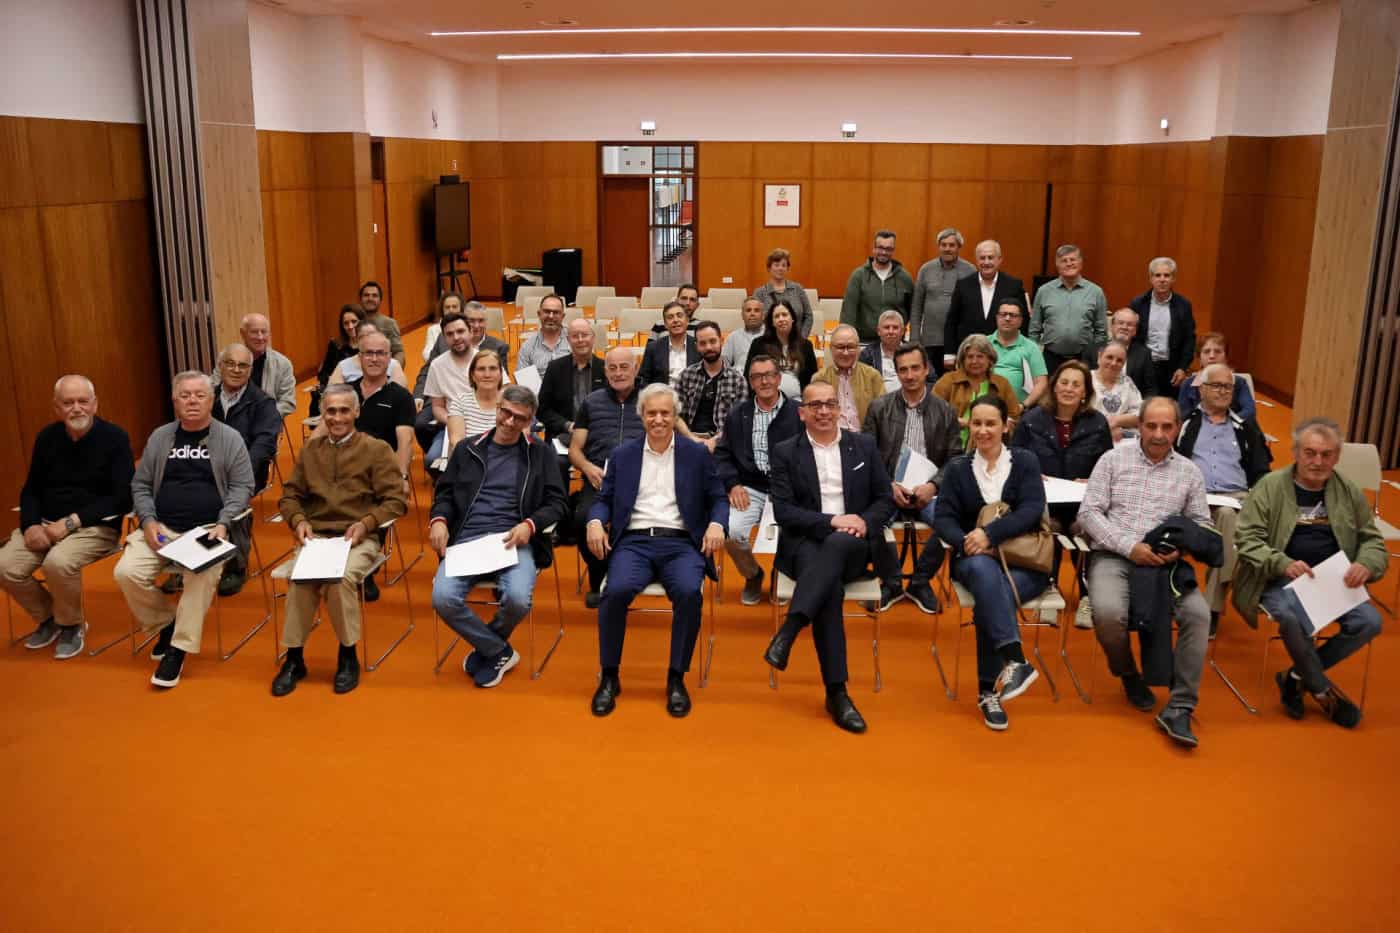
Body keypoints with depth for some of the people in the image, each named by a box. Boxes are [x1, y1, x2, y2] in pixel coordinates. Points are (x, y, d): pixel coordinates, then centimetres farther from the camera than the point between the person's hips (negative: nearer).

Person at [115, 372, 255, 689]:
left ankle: (178, 649, -17)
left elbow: (242, 486, 1)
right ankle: (165, 624, 8)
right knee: (127, 573, -20)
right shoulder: (160, 437, 13)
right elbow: (140, 485, 15)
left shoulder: (229, 438, 4)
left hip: (208, 529, -3)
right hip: (161, 528, 4)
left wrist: (223, 524, -14)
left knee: (201, 577, -33)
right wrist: (148, 521, -3)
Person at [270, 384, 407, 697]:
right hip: (316, 536, 3)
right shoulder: (310, 448, 17)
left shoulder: (376, 449, 4)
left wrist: (365, 523, -16)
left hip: (359, 538, -3)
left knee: (341, 577, -33)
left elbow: (396, 501, -1)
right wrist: (299, 521, -4)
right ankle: (294, 658, -13)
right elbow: (289, 495, 17)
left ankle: (348, 656, -12)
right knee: (298, 578, -29)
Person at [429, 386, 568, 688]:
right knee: (443, 598, -25)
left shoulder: (540, 454, 13)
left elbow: (557, 502, 8)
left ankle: (487, 649, 6)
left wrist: (530, 524, -12)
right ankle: (500, 652, -1)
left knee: (518, 599, -30)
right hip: (466, 538, 2)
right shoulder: (467, 449, 18)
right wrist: (439, 519, -3)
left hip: (514, 539, -2)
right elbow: (445, 492, 19)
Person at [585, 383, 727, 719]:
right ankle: (609, 676, -11)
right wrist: (595, 522, -7)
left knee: (690, 592, -32)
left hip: (681, 543, 0)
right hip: (634, 542, 1)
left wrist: (717, 524, -10)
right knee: (617, 590, -31)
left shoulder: (697, 454, 12)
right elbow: (604, 499, 14)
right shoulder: (623, 455, 16)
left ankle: (676, 678, -13)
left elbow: (718, 499, 11)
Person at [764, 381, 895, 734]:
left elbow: (885, 500, 12)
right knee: (830, 584, -34)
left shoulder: (864, 445, 14)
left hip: (853, 546, 2)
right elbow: (782, 511, -2)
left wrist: (864, 522, -10)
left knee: (838, 543, -36)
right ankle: (837, 692, -33)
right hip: (807, 544, -2)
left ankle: (788, 631, -39)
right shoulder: (785, 452, 7)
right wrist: (832, 521, -15)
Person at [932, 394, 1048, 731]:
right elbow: (943, 517, 2)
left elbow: (1032, 510, -8)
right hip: (973, 559, 1)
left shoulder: (1025, 461, 6)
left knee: (989, 598, -33)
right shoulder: (957, 467, 11)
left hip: (1024, 562, -1)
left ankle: (989, 690, -25)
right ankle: (1016, 661, -46)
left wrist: (990, 533, -21)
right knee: (985, 571, -37)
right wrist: (964, 542, -20)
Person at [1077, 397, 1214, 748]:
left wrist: (1182, 548, -11)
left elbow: (1202, 523, 12)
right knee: (1108, 612, -31)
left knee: (1199, 613, -25)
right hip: (1114, 555, -2)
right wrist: (1129, 546, -13)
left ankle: (1178, 708, -16)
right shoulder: (1113, 459, 5)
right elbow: (1088, 512, -1)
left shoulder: (1190, 472, 12)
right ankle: (1129, 674, 2)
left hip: (1165, 561, 2)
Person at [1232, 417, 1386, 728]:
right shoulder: (1270, 486, -4)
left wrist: (1366, 565, -9)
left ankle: (1297, 678, -2)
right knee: (1296, 621, -34)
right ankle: (1324, 690, -6)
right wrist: (1283, 564, -26)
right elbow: (1246, 538, -8)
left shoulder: (1350, 492, 9)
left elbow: (1372, 540, 15)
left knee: (1369, 622, -20)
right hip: (1279, 581, -4)